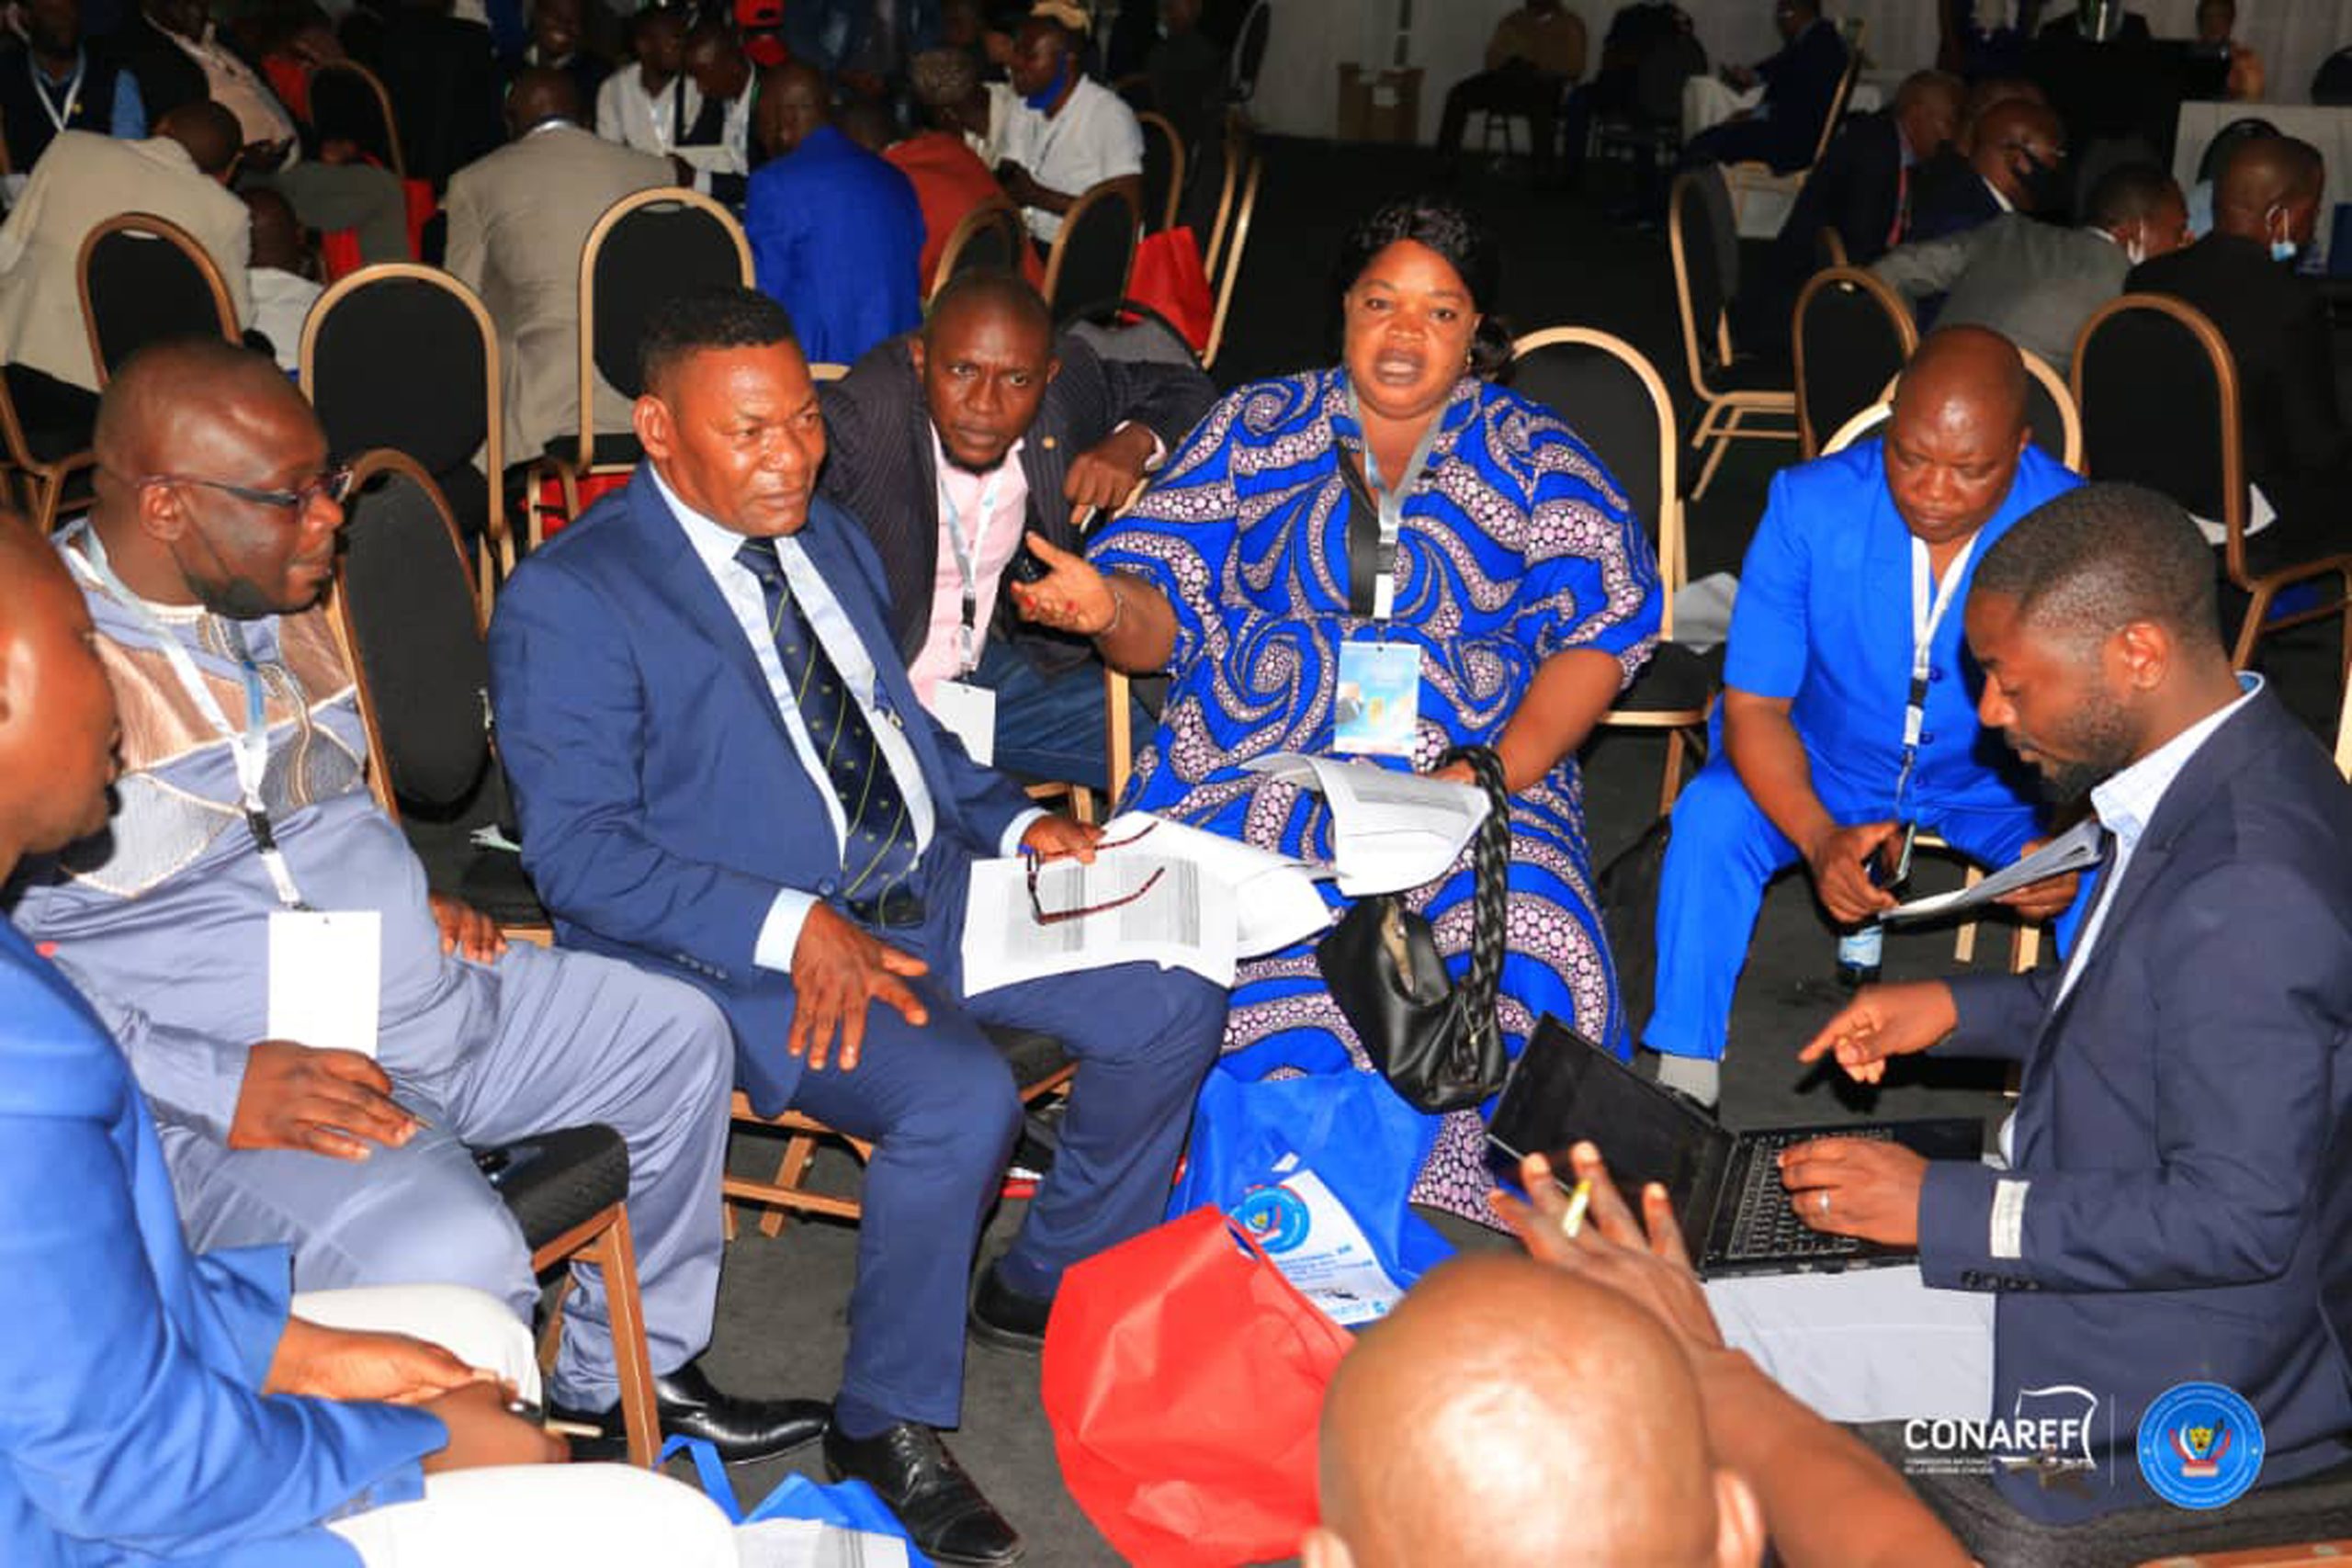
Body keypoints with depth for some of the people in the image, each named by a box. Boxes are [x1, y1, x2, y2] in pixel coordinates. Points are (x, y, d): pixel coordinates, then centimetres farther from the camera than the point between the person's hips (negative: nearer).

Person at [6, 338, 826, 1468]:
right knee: (452, 1259, -32)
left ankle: (618, 1378, 28)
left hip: (426, 993, 9)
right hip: (224, 1097, -9)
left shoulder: (278, 603, 9)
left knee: (677, 1040, 15)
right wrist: (222, 1084, -25)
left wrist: (407, 900, 9)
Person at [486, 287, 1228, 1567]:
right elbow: (576, 848, -17)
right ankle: (885, 1425, -8)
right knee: (959, 1098, -32)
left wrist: (1015, 822, 6)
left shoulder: (829, 537, 16)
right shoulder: (567, 600, -10)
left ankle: (1048, 1284, 20)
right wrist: (789, 927, -28)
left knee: (1171, 1008, -3)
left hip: (929, 888, 8)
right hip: (741, 948, -8)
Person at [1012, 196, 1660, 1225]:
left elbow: (1605, 620, 3)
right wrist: (1110, 607, -16)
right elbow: (1161, 614, 11)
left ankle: (1452, 1244, -10)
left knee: (1521, 967, -29)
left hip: (1473, 772, 0)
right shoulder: (1254, 429, 16)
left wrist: (1499, 772, -13)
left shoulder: (1534, 460, 14)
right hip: (1252, 776, 0)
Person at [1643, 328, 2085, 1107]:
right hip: (1825, 761, 0)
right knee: (1712, 816, -28)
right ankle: (1683, 1090, -15)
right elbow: (1753, 704, -16)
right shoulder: (1811, 503, -21)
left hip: (2000, 783, 0)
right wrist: (1818, 837, -34)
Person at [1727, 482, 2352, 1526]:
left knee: (1701, 1338, -10)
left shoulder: (2250, 889, -32)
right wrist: (1960, 1009, 4)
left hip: (2170, 1355, -10)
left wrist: (1943, 1207, -24)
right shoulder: (2232, 770, 0)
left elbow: (2236, 1219, -28)